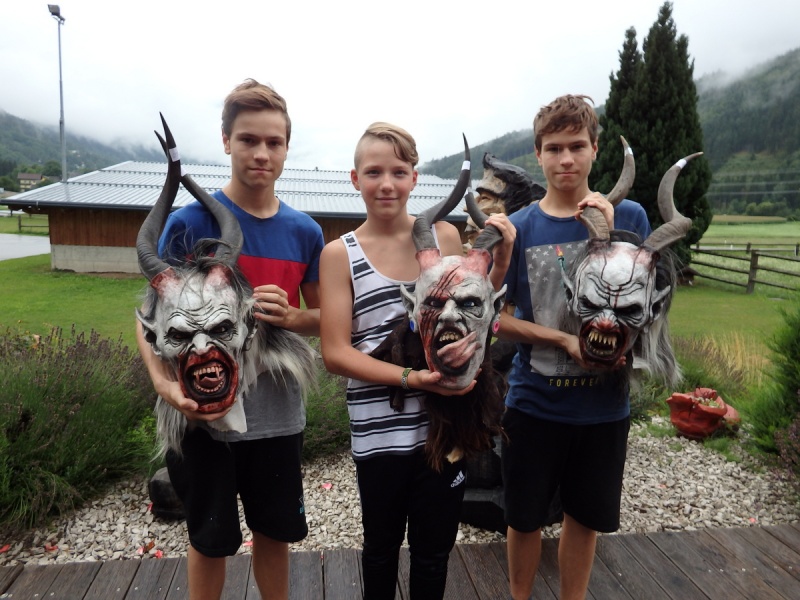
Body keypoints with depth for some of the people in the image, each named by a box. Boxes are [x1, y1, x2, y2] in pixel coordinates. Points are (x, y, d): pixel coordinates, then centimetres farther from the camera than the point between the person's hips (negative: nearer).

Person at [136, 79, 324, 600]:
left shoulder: (305, 232, 0)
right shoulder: (190, 221, -9)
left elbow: (323, 317, 8)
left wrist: (291, 316, -14)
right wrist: (165, 383, -25)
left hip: (278, 414, 3)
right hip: (207, 413, -2)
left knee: (275, 533, 19)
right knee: (211, 540, 16)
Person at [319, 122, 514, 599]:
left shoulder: (445, 237, 1)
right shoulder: (340, 255, -5)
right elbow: (336, 353, -10)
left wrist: (501, 259, -3)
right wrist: (410, 378, -20)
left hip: (446, 425, 2)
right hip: (380, 432, -1)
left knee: (434, 551, 18)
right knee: (382, 547, 21)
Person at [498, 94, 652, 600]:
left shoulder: (629, 217, -2)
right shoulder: (519, 227, -5)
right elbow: (496, 317, -6)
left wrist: (607, 236, -17)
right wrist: (566, 340, -18)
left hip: (605, 402, 1)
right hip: (535, 401, -1)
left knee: (586, 517, 19)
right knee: (526, 518, 14)